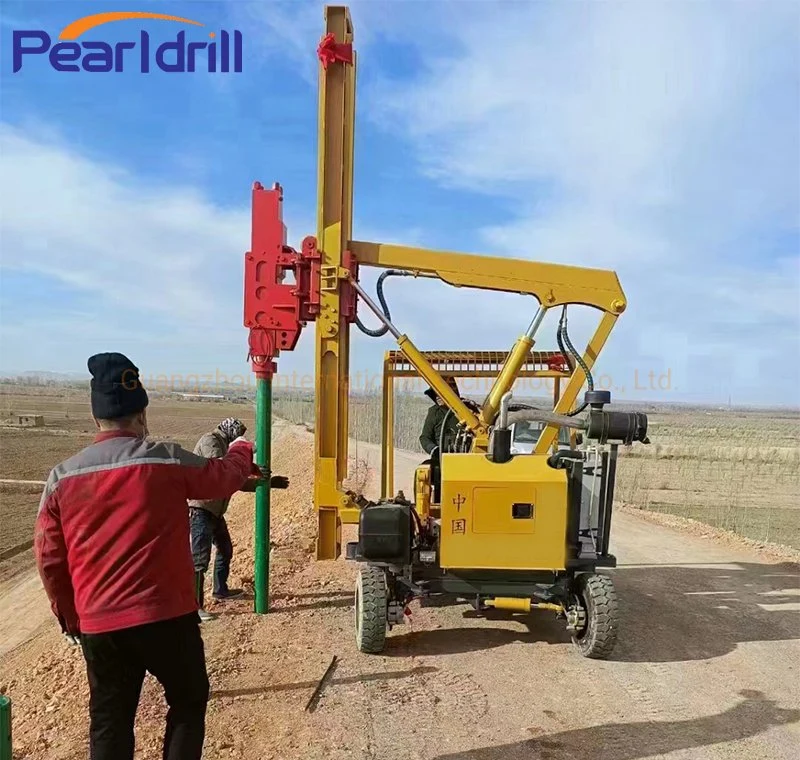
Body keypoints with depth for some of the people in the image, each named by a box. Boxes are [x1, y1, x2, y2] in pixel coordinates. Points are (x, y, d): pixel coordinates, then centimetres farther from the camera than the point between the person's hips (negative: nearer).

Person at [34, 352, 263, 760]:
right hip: (166, 615, -3)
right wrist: (242, 450, 26)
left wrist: (70, 616, 19)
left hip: (98, 624, 4)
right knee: (188, 702, 20)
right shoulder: (167, 460, -12)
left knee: (109, 722, 19)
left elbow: (49, 558, 5)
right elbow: (224, 475, 4)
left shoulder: (61, 476, -1)